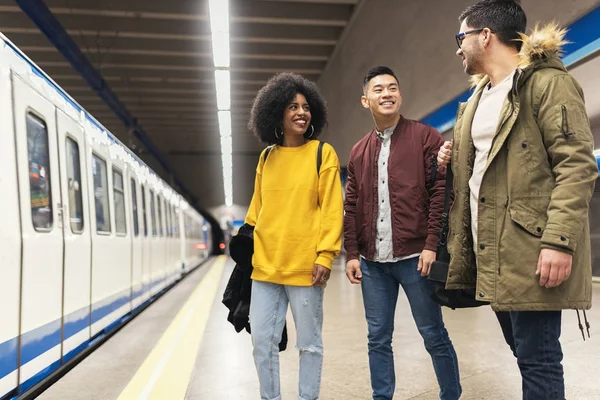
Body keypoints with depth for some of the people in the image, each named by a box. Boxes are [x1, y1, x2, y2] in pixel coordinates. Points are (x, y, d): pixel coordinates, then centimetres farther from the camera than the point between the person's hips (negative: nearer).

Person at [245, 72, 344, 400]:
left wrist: (325, 254, -13)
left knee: (309, 343, 8)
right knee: (262, 343, 10)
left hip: (305, 265, -4)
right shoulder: (266, 158, 11)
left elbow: (331, 208, -5)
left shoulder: (323, 153, 0)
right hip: (265, 265, 4)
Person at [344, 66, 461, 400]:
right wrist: (352, 254, 6)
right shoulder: (359, 151, 13)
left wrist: (432, 244, -13)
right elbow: (352, 207, 12)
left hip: (414, 256, -4)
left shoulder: (426, 137, 0)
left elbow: (441, 192, -7)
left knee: (434, 335, 8)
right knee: (378, 339, 11)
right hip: (372, 262, 4)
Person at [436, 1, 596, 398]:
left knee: (537, 358, -2)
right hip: (493, 250, 9)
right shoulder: (479, 96, 19)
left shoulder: (547, 81, -6)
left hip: (531, 249, -8)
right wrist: (455, 161, 9)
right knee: (525, 352, 17)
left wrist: (559, 241, -24)